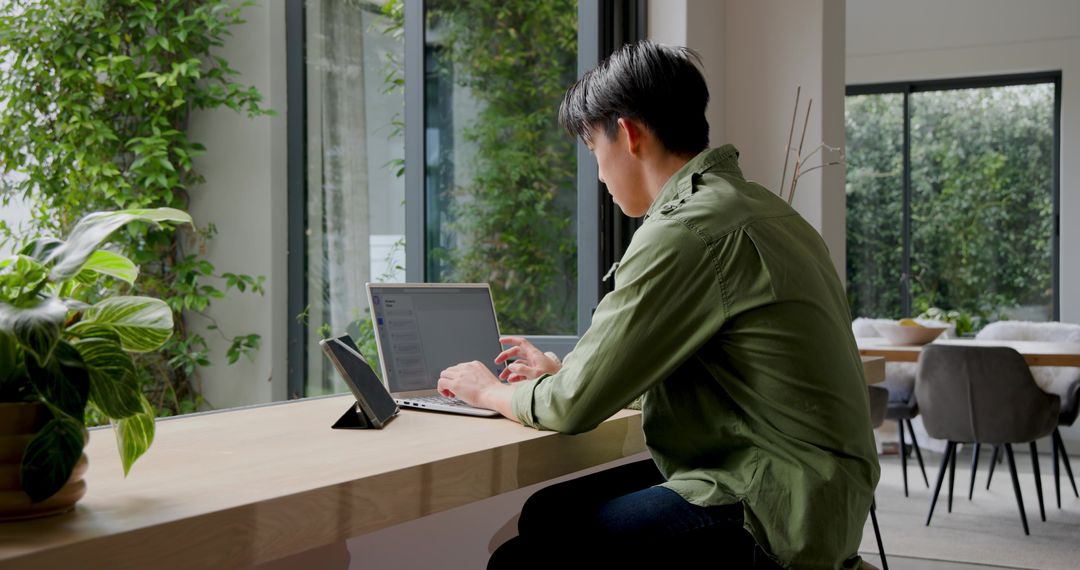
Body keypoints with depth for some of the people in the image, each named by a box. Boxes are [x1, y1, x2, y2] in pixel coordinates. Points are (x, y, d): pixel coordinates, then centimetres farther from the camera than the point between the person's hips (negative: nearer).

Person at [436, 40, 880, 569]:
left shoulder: (686, 233, -19)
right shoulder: (751, 205, 13)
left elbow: (576, 404, -14)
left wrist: (490, 391, 6)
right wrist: (561, 369, 26)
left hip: (769, 515, -10)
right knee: (544, 511, 13)